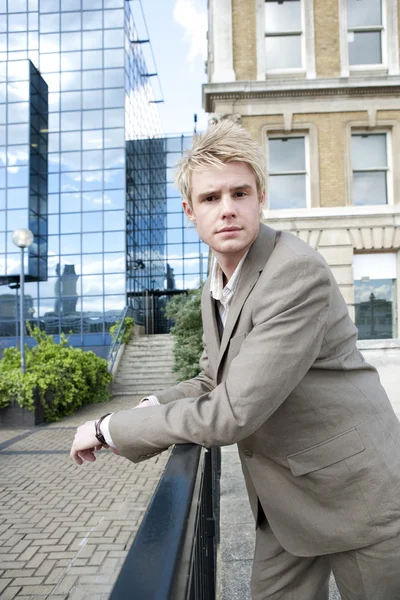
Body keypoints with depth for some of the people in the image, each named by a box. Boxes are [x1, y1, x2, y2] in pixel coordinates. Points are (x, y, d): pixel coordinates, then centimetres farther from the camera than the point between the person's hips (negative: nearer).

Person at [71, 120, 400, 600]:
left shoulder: (298, 272, -27)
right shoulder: (214, 288, 2)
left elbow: (231, 413, -29)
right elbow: (213, 382, 13)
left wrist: (109, 428, -18)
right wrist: (148, 410, -6)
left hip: (358, 496, -6)